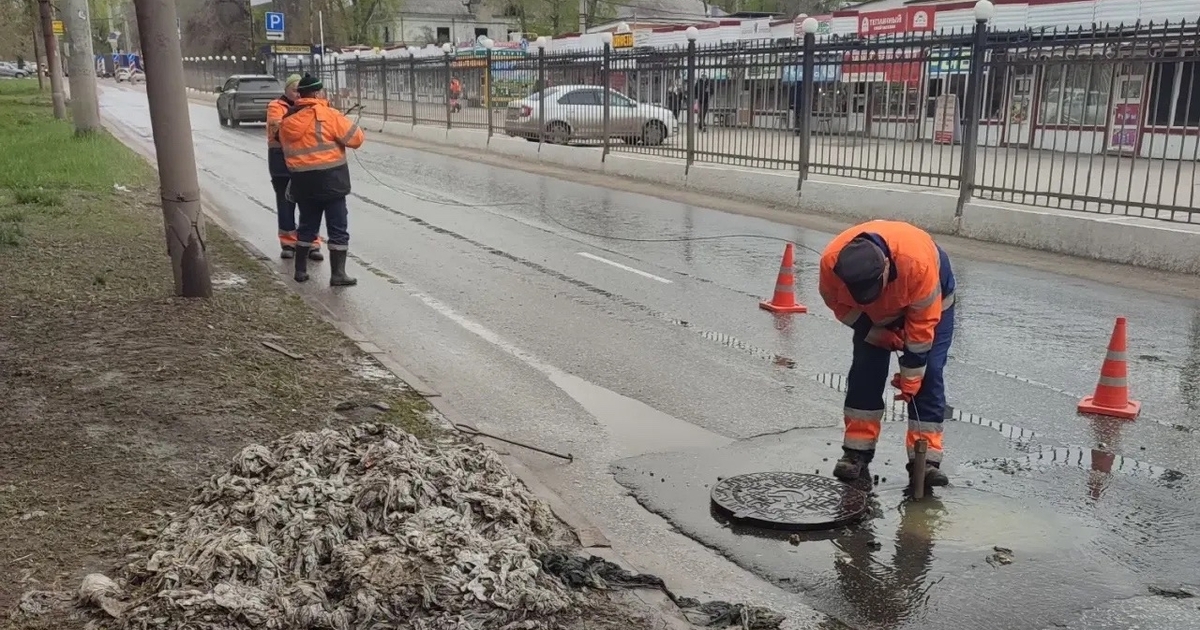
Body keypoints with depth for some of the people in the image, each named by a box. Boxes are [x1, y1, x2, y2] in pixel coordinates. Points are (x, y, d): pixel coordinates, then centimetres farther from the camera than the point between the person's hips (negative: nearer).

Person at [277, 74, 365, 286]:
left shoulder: (287, 120, 7)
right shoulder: (328, 115, -11)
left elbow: (287, 149, 11)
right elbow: (356, 138, -9)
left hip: (302, 181, 6)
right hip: (330, 180, -6)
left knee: (307, 225, 19)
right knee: (338, 228, 2)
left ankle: (301, 270, 23)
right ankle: (338, 273, 1)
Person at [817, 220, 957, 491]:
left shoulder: (919, 261, -45)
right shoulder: (831, 262, -36)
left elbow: (922, 320, -31)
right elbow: (839, 304, -13)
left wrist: (911, 373, -23)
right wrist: (875, 333, -18)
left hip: (930, 301, -2)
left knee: (929, 375, -11)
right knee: (865, 372, -8)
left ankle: (926, 460, -7)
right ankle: (857, 453, -1)